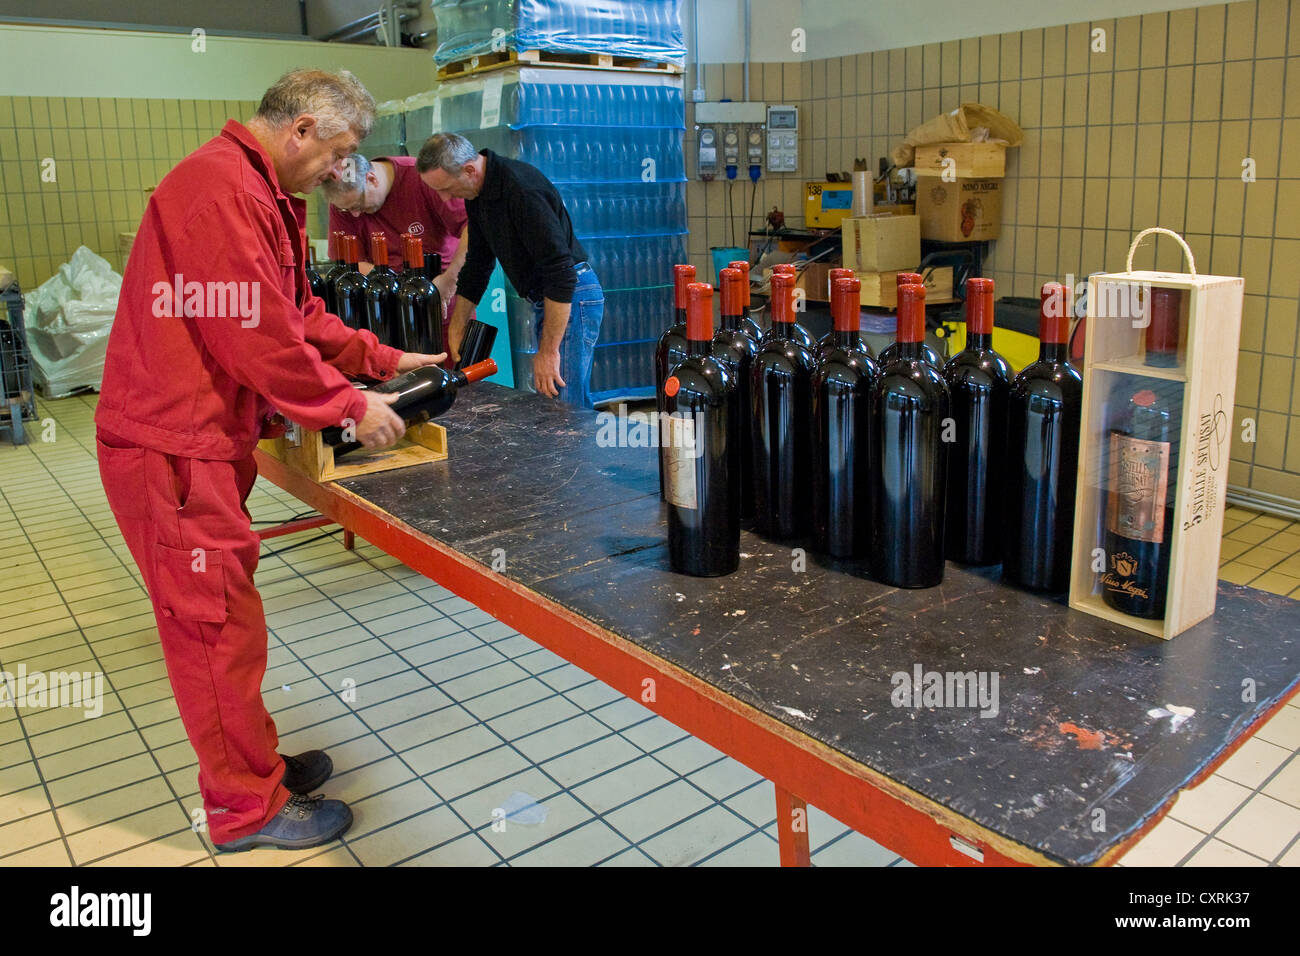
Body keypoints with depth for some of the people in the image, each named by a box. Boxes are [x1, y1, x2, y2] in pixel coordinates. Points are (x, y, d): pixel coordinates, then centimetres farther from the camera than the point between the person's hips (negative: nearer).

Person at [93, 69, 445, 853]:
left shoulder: (265, 196, 16)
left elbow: (298, 313, 19)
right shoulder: (221, 187, -19)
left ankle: (251, 764, 34)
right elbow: (256, 332, -23)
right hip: (172, 447, -11)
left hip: (210, 440, 11)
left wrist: (384, 359, 11)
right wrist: (348, 406, -13)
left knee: (222, 617, 18)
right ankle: (249, 807, 16)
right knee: (219, 625, 0)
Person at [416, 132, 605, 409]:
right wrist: (456, 329, 18)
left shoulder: (521, 190, -23)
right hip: (545, 298, 10)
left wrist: (548, 351, -24)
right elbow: (477, 262, 19)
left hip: (571, 296, -10)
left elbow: (561, 272, -26)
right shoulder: (478, 192, 7)